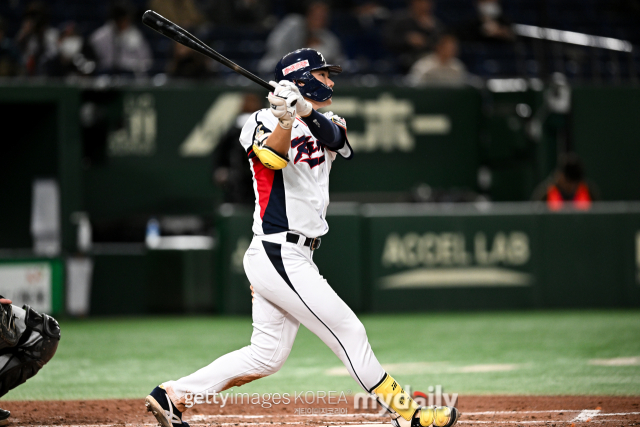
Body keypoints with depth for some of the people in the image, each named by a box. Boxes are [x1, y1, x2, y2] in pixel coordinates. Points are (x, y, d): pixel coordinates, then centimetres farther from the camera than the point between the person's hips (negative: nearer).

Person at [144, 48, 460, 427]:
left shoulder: (326, 127, 15)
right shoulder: (263, 122, -4)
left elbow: (332, 134, -10)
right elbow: (272, 157, -24)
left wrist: (303, 110, -28)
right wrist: (285, 118, -38)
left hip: (294, 258, 8)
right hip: (279, 255, -8)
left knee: (267, 355, 8)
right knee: (348, 331, -5)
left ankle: (175, 395, 11)